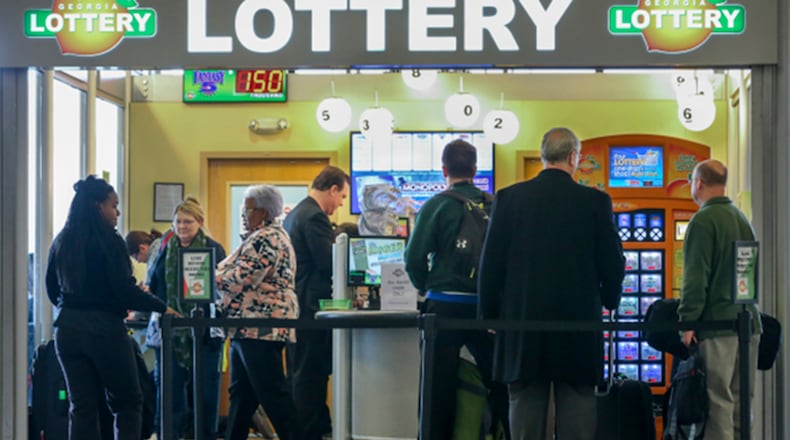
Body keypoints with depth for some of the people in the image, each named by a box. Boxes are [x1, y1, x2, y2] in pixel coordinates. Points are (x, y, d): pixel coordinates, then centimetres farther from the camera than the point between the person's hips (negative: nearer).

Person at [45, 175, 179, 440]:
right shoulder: (109, 242, -12)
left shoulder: (61, 242, 7)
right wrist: (162, 308, -5)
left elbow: (52, 290, 14)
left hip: (67, 328, 6)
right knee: (127, 403, 7)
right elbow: (125, 290, -16)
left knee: (81, 406, 9)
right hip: (105, 328, -6)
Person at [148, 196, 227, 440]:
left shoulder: (214, 249, -2)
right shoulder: (166, 251, 11)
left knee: (206, 388, 5)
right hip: (171, 332, 3)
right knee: (169, 385, 4)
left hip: (204, 331, -3)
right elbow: (154, 287, 15)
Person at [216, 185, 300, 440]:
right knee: (241, 391, 13)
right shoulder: (263, 236, 20)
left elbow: (241, 279, -20)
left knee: (271, 392, -8)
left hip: (260, 326, -11)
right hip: (249, 327, 11)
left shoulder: (266, 239, -14)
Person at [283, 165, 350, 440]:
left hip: (295, 304, 10)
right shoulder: (315, 217, -15)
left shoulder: (295, 214, 17)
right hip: (310, 306, -10)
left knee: (300, 374, 14)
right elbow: (329, 263, -20)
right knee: (311, 376, -5)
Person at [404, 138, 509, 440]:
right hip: (486, 305, 3)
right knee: (500, 384, 10)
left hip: (445, 305, -2)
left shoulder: (436, 205, -6)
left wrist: (426, 288, 9)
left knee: (440, 387, 4)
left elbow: (415, 258, -10)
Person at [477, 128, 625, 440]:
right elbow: (613, 262, 1)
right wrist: (608, 300, 20)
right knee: (577, 415, 5)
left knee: (526, 411, 7)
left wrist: (488, 314, 10)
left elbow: (491, 262, 0)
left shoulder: (508, 198, -1)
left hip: (523, 323, 1)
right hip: (579, 321, -1)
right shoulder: (596, 201, -3)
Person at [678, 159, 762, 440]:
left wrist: (688, 320, -13)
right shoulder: (742, 219, 16)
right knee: (741, 400, 10)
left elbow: (695, 277, -15)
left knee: (718, 401, -8)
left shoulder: (703, 221, -10)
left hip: (717, 323, -8)